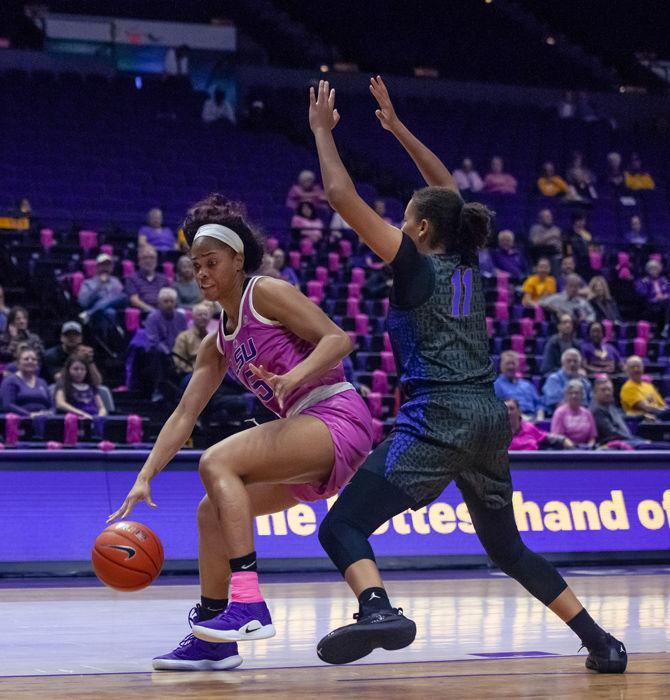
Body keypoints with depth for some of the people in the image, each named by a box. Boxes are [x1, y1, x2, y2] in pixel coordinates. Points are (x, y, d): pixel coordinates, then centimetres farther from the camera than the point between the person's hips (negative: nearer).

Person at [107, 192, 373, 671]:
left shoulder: (266, 293, -5)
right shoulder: (217, 343, 18)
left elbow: (338, 338, -13)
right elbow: (185, 415, 16)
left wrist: (295, 375, -30)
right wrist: (145, 478, 8)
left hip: (338, 418, -9)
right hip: (309, 439, 9)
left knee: (217, 462, -23)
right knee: (212, 511, 9)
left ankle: (248, 606, -30)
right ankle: (212, 637, 14)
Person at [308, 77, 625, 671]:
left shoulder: (416, 265, -1)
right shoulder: (466, 263, 14)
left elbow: (341, 195, -3)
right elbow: (447, 187, 31)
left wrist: (323, 129, 9)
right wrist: (396, 127, 33)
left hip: (439, 419, -7)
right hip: (490, 419, 7)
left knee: (342, 526, -10)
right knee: (507, 548, 22)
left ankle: (379, 611, -39)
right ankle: (602, 643, 16)